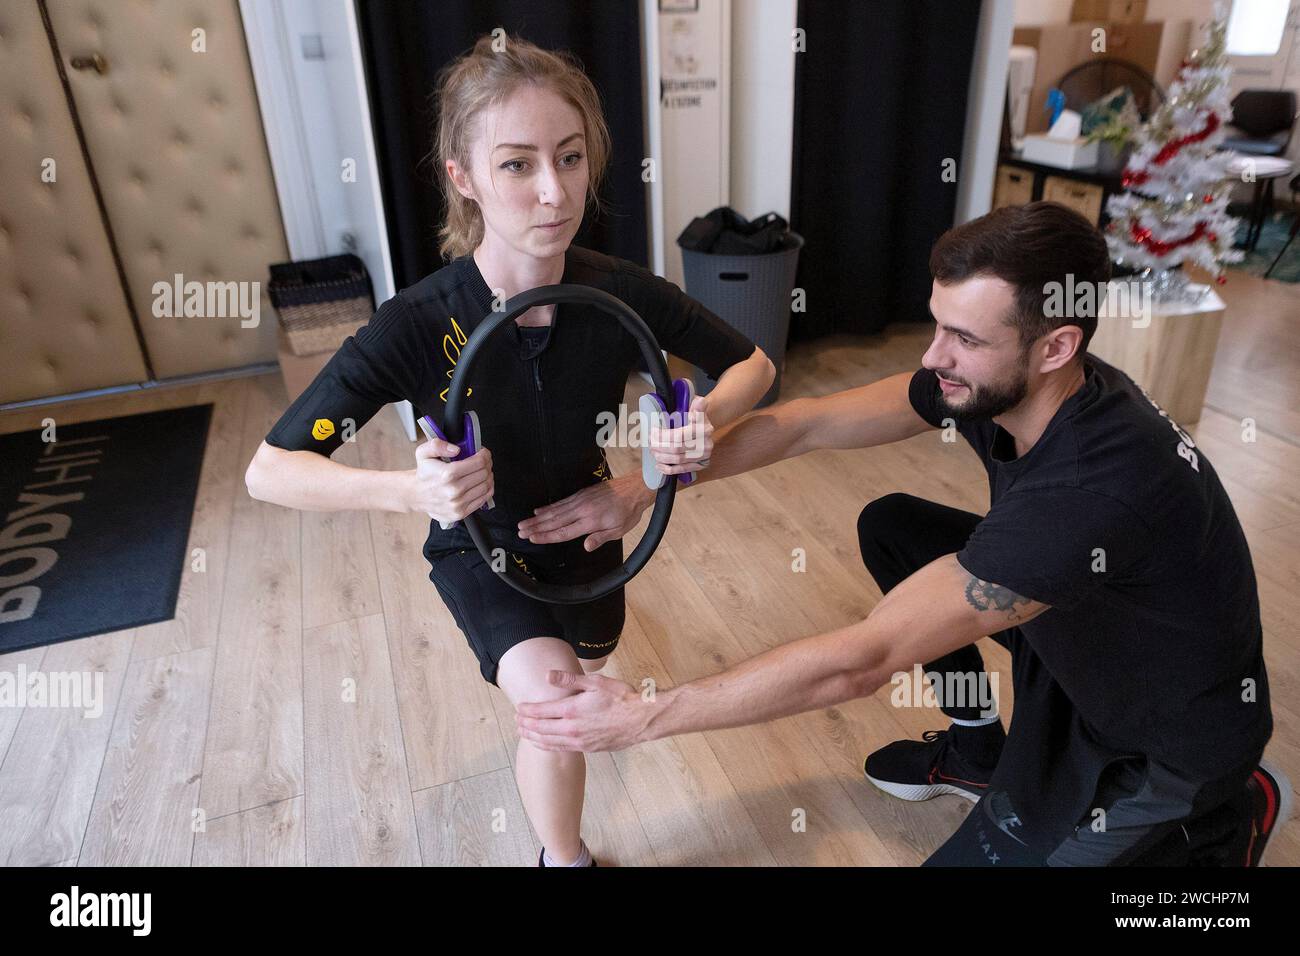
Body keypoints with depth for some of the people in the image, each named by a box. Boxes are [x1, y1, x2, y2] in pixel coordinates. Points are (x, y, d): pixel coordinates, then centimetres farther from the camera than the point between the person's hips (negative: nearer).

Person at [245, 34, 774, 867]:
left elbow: (753, 366, -11)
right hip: (483, 547, -3)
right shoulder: (417, 328, -32)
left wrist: (711, 415, -34)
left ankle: (569, 628, 71)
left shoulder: (625, 294, -25)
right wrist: (409, 489, -45)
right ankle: (563, 855, 7)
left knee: (594, 667, 31)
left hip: (586, 526, 4)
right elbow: (269, 469, -27)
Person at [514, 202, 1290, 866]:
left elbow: (859, 662, -41)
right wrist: (639, 491, -20)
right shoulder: (987, 381, -19)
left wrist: (643, 717, -35)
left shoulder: (1099, 487, -41)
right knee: (889, 527, -1)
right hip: (1075, 628, 7)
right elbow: (801, 425, -14)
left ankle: (1233, 812, 11)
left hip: (1171, 732, -6)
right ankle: (975, 750, 17)